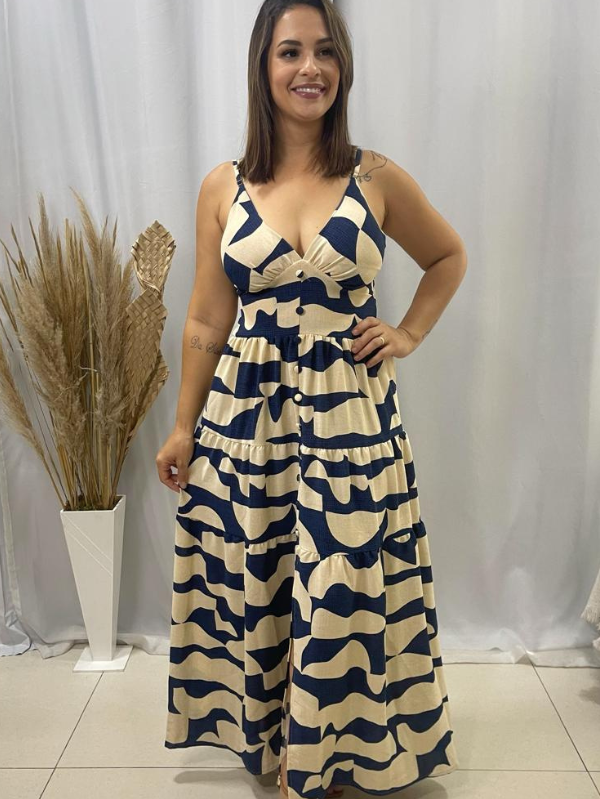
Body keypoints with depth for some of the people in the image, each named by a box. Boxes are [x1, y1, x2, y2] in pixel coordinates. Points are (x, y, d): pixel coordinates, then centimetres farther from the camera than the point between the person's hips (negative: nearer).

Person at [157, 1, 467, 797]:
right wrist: (183, 427, 5)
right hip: (246, 416, 2)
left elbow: (449, 257, 16)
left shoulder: (378, 178, 0)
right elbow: (206, 322, 5)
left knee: (342, 595, 6)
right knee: (255, 587, 13)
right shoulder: (223, 188, 2)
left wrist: (409, 334, 4)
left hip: (351, 417, -1)